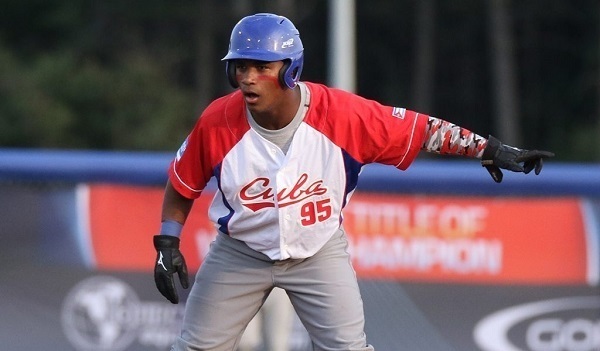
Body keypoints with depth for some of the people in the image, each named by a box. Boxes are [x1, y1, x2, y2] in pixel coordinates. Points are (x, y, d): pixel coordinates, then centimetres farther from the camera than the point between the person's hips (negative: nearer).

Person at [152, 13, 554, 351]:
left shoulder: (342, 113, -24)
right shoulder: (216, 123, -21)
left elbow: (417, 128, -15)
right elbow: (182, 186, -4)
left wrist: (489, 149, -18)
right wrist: (167, 243, -12)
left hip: (320, 254, -1)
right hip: (239, 254, 1)